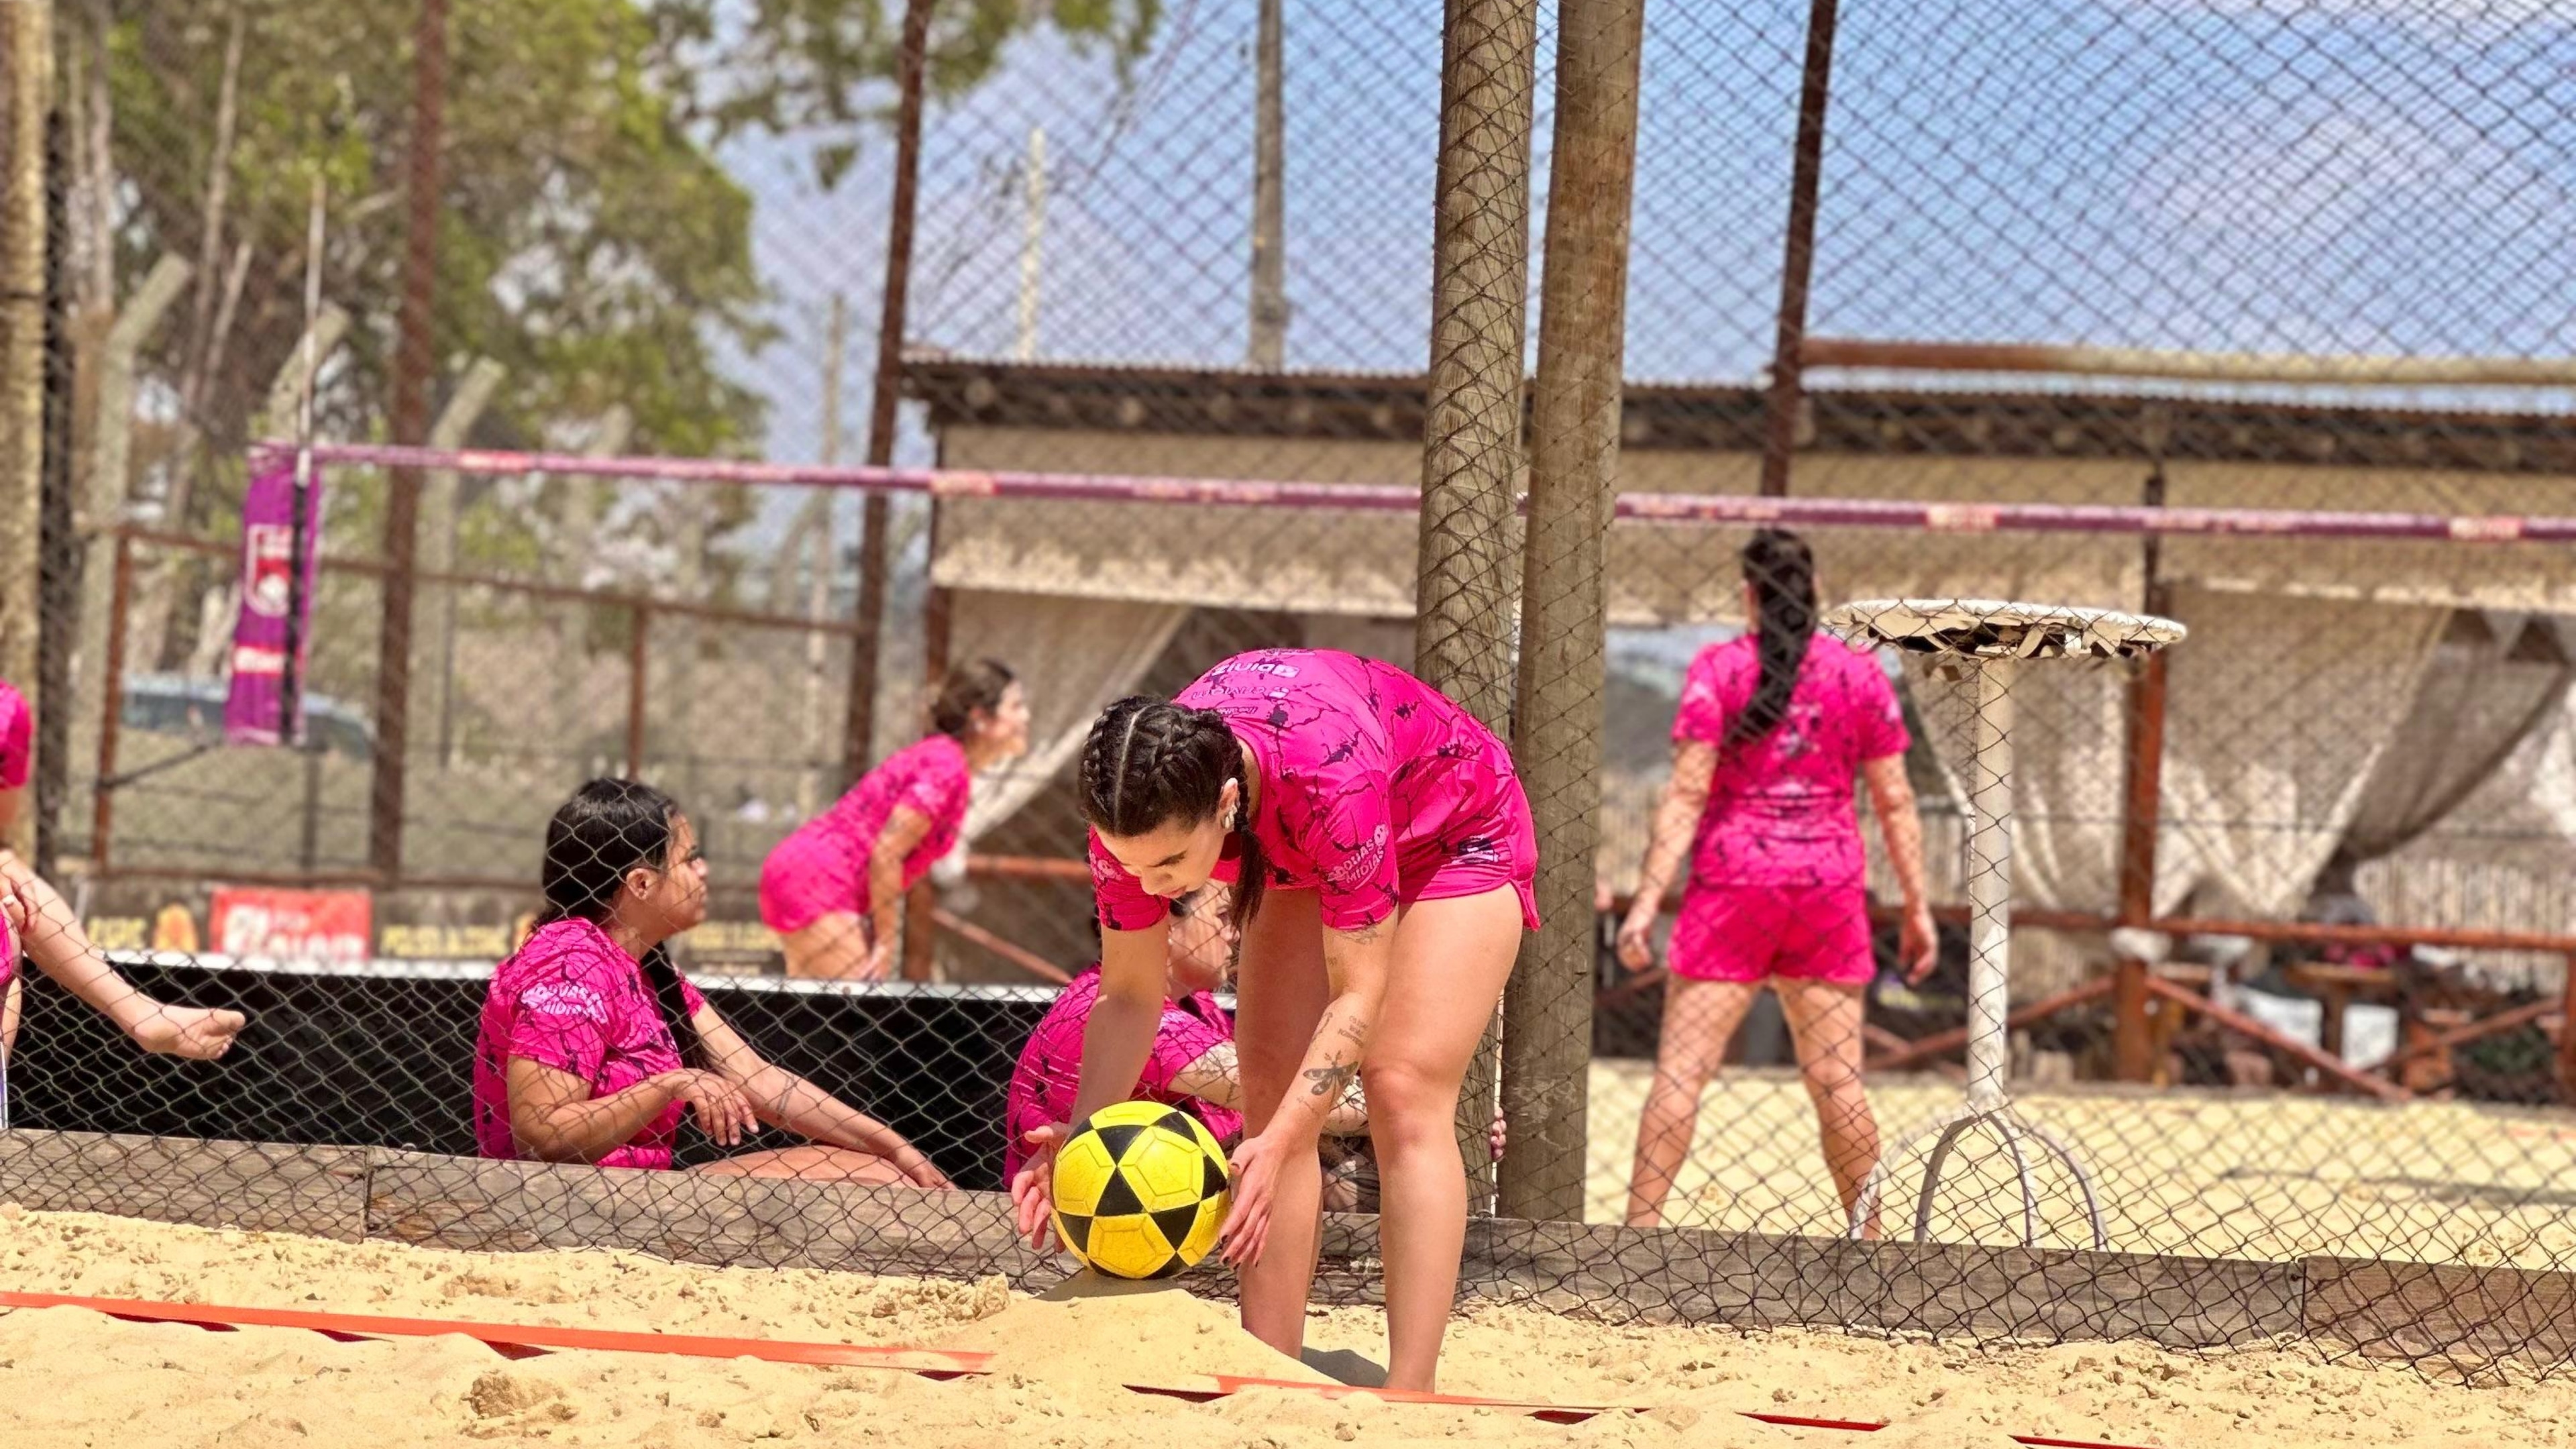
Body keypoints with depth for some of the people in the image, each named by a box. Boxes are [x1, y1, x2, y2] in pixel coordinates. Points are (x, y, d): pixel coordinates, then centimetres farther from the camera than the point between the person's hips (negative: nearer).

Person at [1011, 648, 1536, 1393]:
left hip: (1456, 835, -5)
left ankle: (1410, 1407, -20)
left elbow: (1359, 994, -38)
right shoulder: (1138, 809, -30)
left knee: (1404, 1094, -17)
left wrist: (1277, 1146, -48)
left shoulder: (1328, 776, -46)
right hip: (1302, 856, 5)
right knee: (1269, 1091, -5)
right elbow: (1129, 995, -18)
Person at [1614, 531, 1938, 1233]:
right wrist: (1917, 906, 11)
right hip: (1829, 886, 3)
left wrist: (1647, 898, -10)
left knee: (1682, 1069, -3)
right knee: (1837, 1081, 7)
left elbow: (1686, 793, -9)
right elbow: (1895, 803, 6)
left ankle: (1641, 1227, -8)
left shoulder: (1718, 669, -3)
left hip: (1734, 885, -3)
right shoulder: (1860, 674, 6)